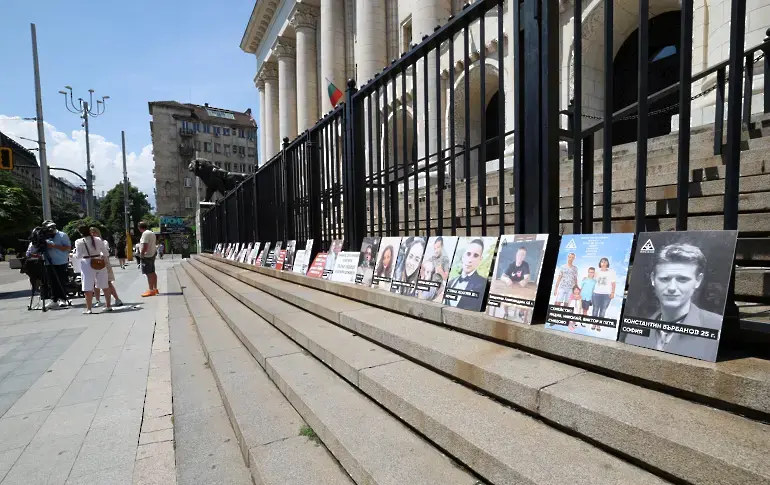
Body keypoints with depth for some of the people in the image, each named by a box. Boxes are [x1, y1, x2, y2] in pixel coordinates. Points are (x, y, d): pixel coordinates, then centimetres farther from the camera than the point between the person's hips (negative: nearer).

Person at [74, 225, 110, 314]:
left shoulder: (79, 242, -8)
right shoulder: (98, 239, 1)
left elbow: (78, 256, -6)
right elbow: (104, 251, 6)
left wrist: (74, 254, 15)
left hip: (87, 265, -3)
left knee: (88, 288, 1)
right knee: (105, 286, 11)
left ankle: (88, 309, 3)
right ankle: (109, 306, 16)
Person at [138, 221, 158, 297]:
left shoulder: (145, 234, -16)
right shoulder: (152, 233, 14)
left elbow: (145, 246, -24)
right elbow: (155, 244, 20)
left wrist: (141, 254, -14)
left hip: (147, 256, -10)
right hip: (152, 254, 10)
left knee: (149, 274, -6)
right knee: (152, 273, 15)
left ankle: (151, 290, -3)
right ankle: (155, 289, 22)